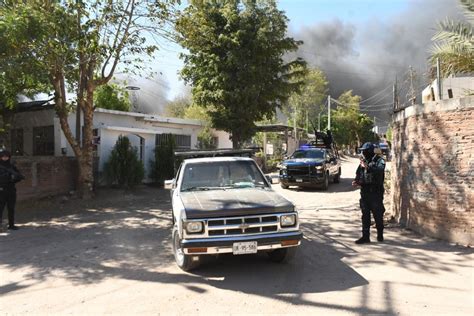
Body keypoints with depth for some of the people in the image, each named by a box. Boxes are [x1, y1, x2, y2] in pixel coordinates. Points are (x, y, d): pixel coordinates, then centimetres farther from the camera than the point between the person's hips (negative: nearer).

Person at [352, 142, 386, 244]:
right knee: (365, 215, 6)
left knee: (378, 215, 4)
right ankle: (365, 236, 10)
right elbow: (358, 174, 20)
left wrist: (368, 167, -36)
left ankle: (380, 235, 22)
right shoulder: (363, 161, 12)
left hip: (376, 193, -5)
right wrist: (356, 181, 1)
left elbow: (380, 170, -27)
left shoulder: (379, 161, -6)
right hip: (364, 192, 5)